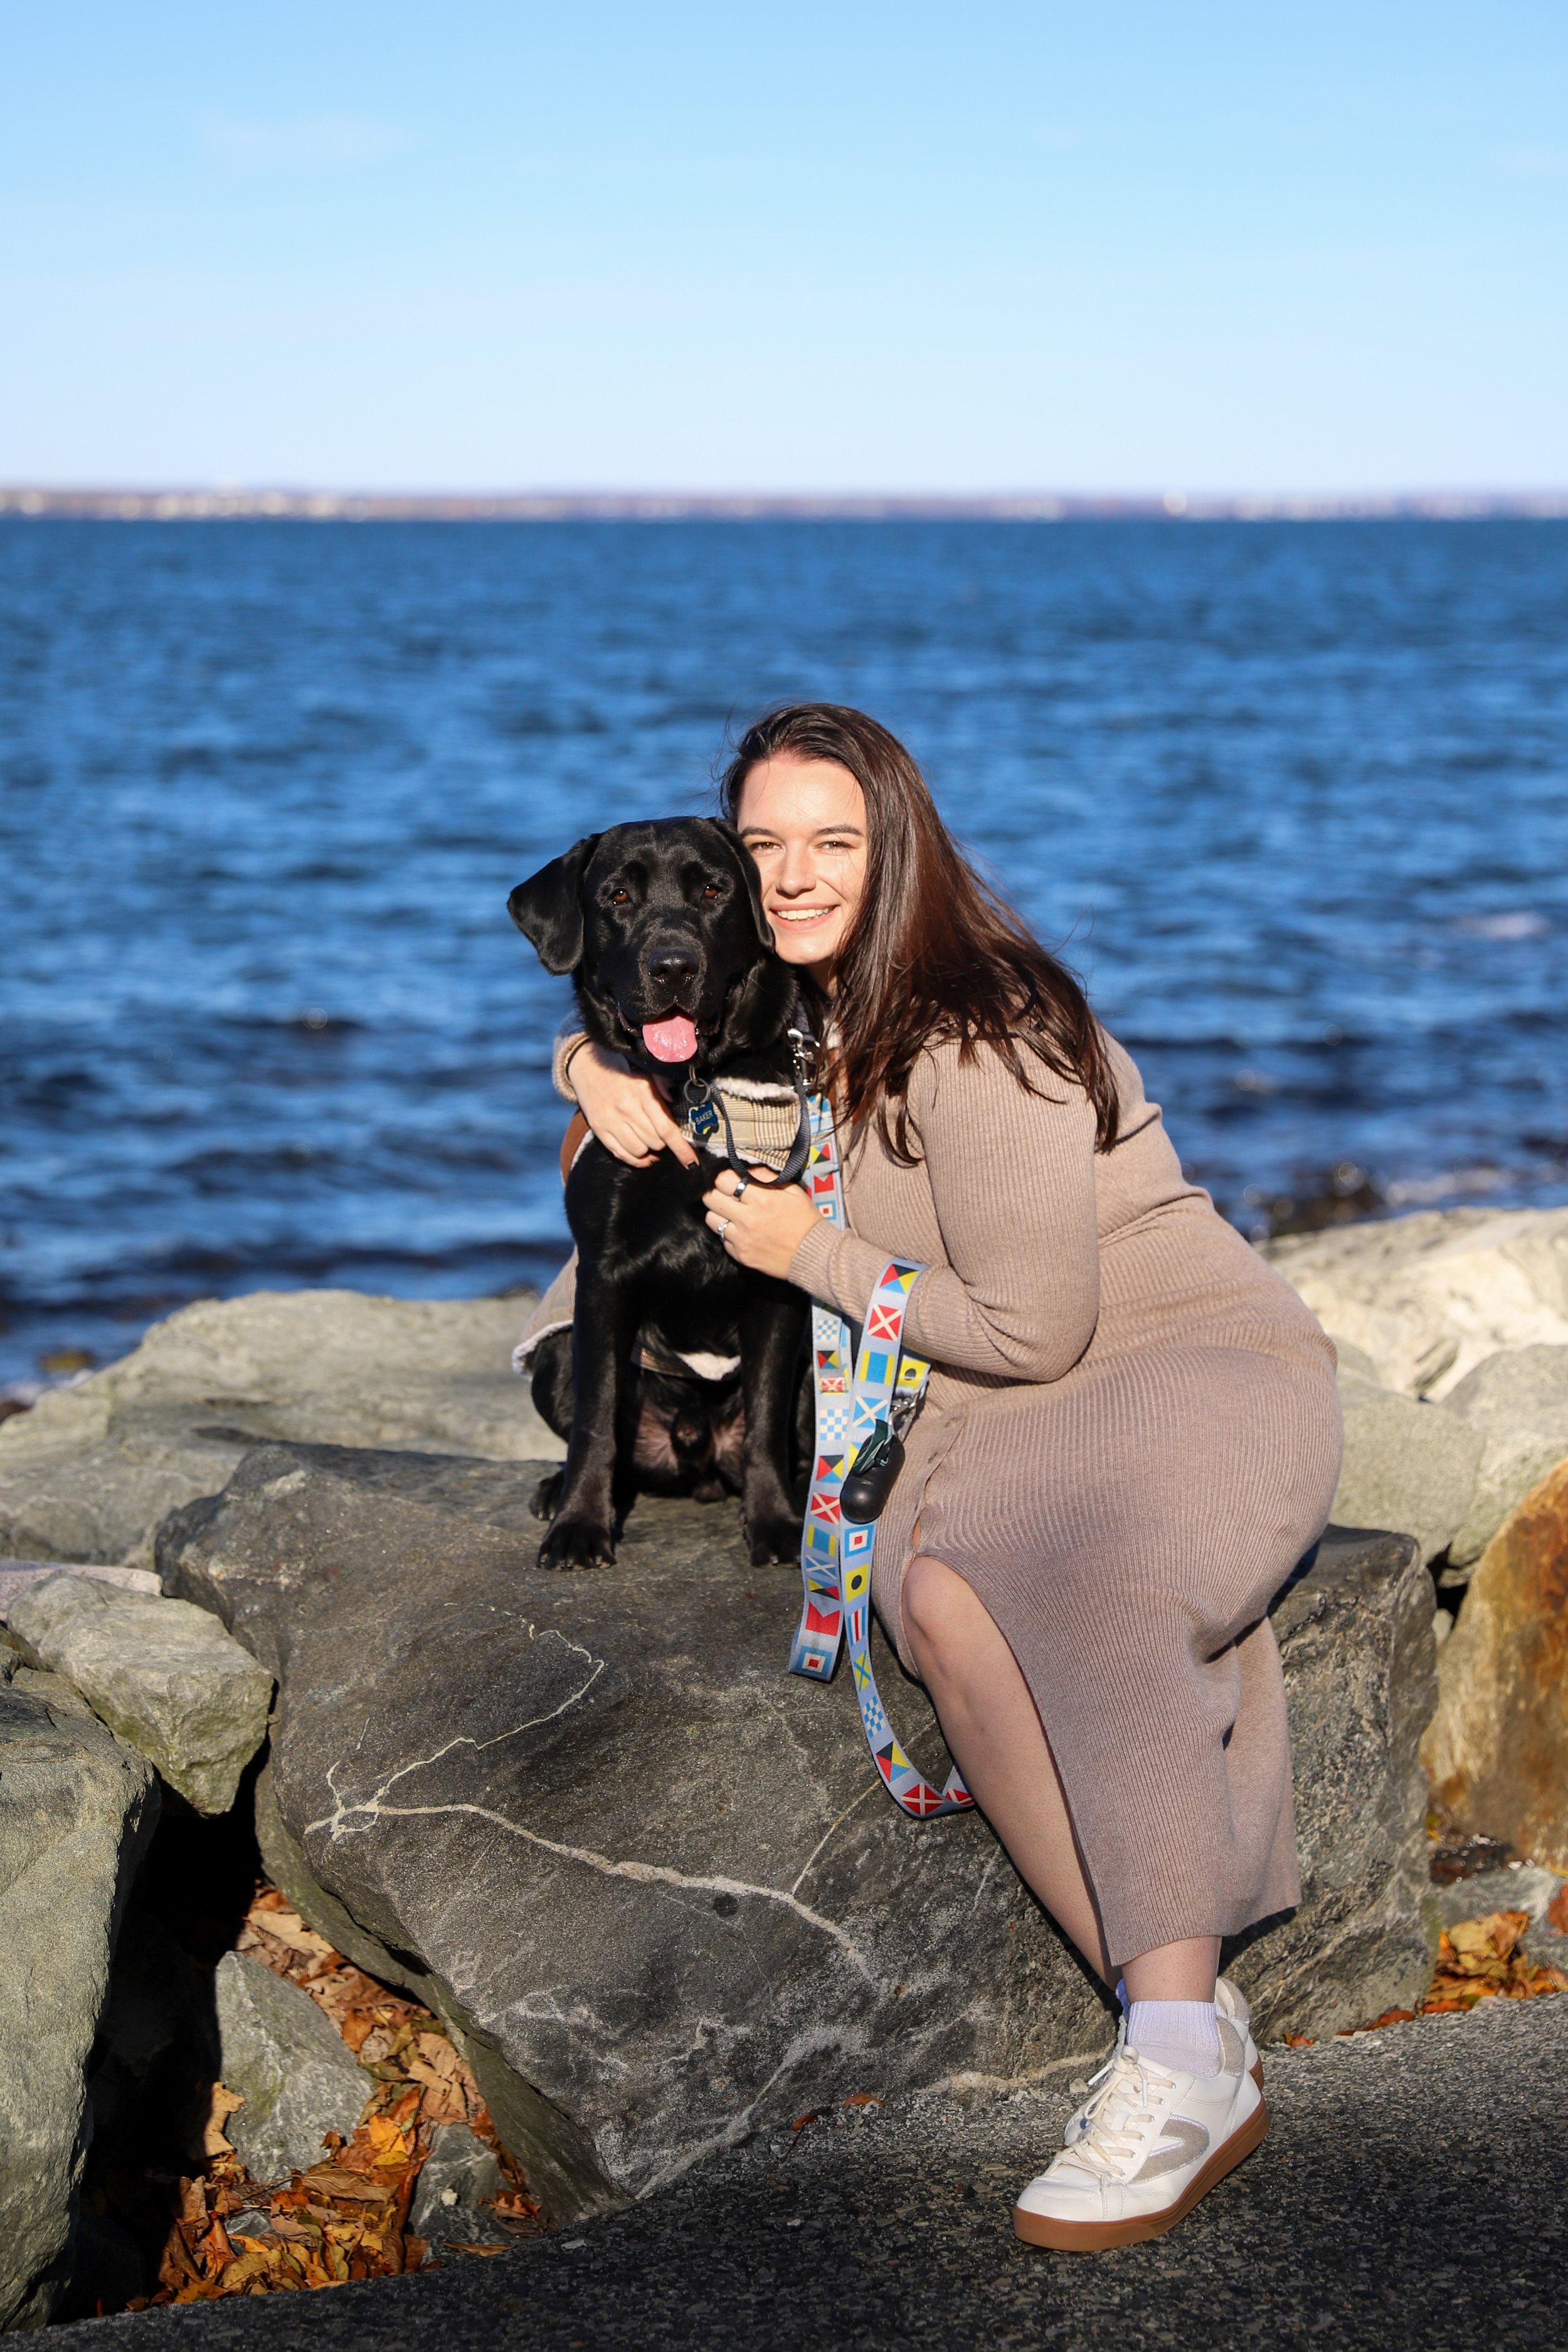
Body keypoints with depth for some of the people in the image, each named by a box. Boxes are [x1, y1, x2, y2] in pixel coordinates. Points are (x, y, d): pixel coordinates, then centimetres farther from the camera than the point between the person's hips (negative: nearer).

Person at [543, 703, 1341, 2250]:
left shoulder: (971, 1044, -15)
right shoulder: (804, 1012, 11)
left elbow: (1032, 1331, -16)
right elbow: (630, 1015, 30)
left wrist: (814, 1257, -6)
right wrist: (594, 1070, 5)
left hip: (1208, 1370, -6)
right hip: (1007, 1424, 7)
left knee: (1064, 1553, -41)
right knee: (938, 1588, -31)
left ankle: (1181, 2059, -45)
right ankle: (1188, 2017, -34)